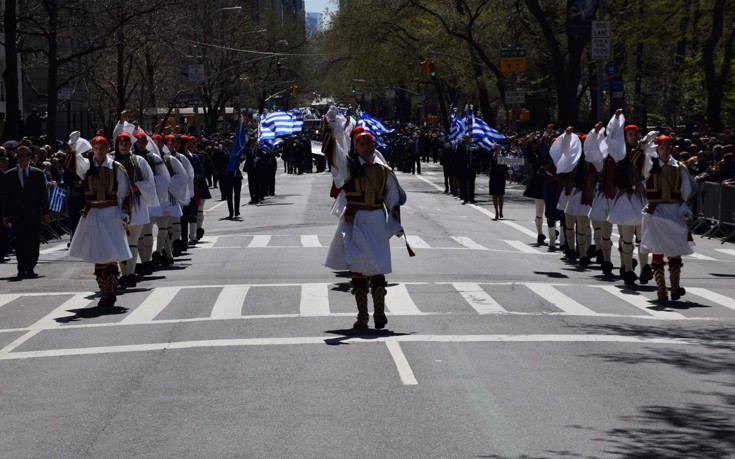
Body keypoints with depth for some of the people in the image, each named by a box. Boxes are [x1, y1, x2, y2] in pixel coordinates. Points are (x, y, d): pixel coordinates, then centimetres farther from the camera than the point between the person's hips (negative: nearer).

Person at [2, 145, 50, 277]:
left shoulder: (38, 174, 5)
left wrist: (45, 214, -1)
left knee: (34, 243, 1)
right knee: (20, 243, -3)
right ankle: (22, 270, 2)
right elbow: (5, 196, 7)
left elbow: (44, 195, 5)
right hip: (17, 216, 0)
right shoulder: (9, 175, 6)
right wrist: (5, 216, 2)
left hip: (34, 215, 0)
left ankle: (30, 269, 11)